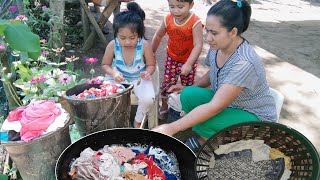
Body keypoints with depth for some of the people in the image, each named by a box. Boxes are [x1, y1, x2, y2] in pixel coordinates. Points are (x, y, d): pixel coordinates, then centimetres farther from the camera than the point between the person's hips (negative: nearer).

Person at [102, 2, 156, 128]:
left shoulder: (145, 46, -22)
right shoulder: (112, 46, -18)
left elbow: (151, 65, -7)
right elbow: (105, 65, -3)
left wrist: (147, 73, -30)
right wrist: (114, 73, -25)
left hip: (139, 79, -1)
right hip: (120, 79, 2)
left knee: (148, 99, -25)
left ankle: (137, 121, 9)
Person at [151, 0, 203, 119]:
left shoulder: (195, 22, -28)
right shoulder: (168, 19, -15)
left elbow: (198, 45, -30)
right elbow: (158, 36, 2)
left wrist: (188, 64, -39)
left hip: (188, 61, -2)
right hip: (171, 58, 3)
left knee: (188, 85, 13)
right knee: (167, 83, 10)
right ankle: (164, 107, 29)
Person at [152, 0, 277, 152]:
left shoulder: (244, 63, -34)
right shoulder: (217, 47, -11)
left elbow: (215, 107, -36)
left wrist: (172, 128, -35)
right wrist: (189, 89, -1)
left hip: (254, 116, -6)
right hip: (226, 102, 7)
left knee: (204, 122, -29)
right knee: (189, 95, -15)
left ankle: (203, 141, 6)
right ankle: (202, 138, 4)